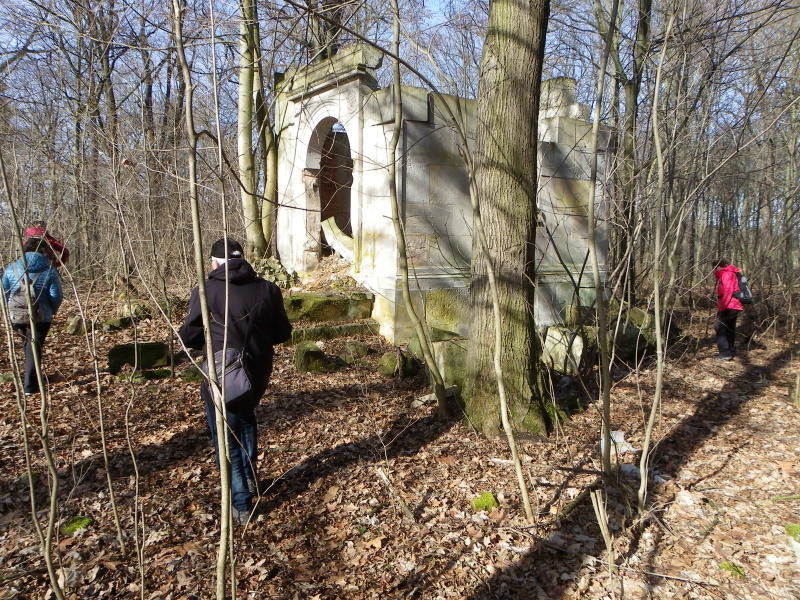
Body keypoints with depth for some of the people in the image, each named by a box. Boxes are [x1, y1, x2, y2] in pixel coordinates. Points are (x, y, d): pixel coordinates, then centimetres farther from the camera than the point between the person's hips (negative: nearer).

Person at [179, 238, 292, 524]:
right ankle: (250, 477, 39)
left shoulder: (206, 291, -12)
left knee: (226, 440, 11)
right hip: (257, 374, 4)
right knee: (246, 418, 31)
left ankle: (241, 505, 17)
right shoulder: (268, 289, -4)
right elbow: (282, 333, 4)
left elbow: (188, 337, -4)